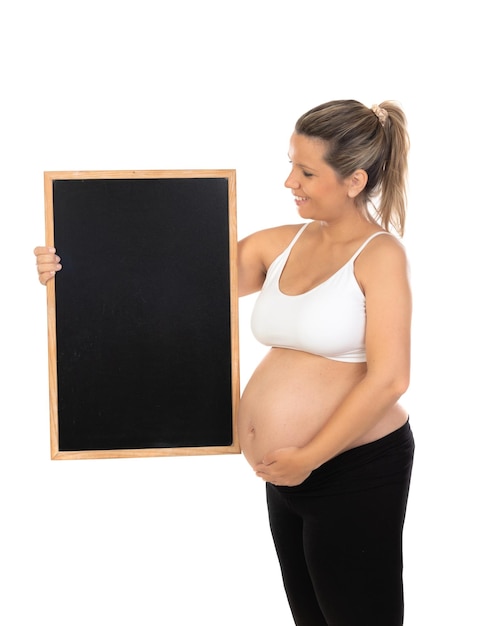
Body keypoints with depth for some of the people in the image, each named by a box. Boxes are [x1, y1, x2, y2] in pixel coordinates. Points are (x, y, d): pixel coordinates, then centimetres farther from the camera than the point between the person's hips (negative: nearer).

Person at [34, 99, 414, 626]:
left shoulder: (380, 254, -11)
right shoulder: (280, 244, 7)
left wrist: (307, 457, -15)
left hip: (356, 470, -6)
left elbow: (388, 379, -17)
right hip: (288, 476, 7)